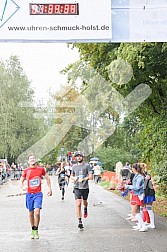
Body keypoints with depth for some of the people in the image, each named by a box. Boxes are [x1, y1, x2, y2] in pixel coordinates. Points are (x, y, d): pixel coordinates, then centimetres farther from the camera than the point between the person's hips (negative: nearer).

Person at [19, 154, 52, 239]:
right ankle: (33, 230, 24)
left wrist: (49, 189, 11)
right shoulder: (26, 171, 2)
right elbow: (21, 181, 7)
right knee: (31, 213, 9)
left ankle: (36, 230, -1)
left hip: (38, 194, -1)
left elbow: (47, 179, 15)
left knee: (37, 212, -15)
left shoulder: (41, 169, 2)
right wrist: (23, 187, -14)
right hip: (29, 194, 2)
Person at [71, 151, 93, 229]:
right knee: (78, 204, -9)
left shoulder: (87, 166, -4)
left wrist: (83, 179, -18)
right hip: (77, 188, 1)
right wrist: (74, 178, -1)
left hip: (85, 187, -1)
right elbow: (72, 176, 21)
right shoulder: (74, 166, 7)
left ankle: (85, 209, 54)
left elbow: (91, 177, -8)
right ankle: (80, 222, -8)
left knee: (85, 202, 17)